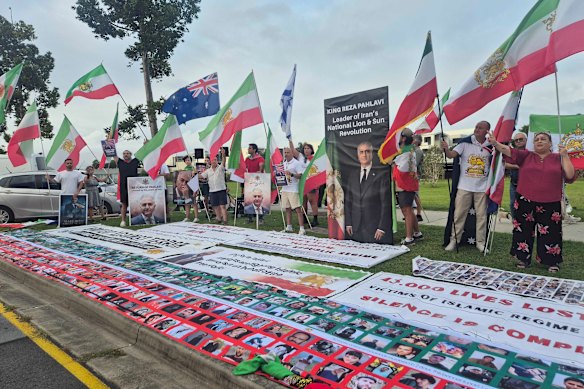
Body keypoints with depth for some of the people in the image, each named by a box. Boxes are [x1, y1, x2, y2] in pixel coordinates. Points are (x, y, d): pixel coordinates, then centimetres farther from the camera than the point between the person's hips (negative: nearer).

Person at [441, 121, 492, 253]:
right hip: (464, 186, -2)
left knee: (481, 215, 9)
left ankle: (480, 242, 20)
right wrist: (446, 149, -38)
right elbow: (452, 154, -16)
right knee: (459, 214, 3)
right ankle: (454, 240, 12)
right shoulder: (465, 143, -5)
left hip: (482, 187, 2)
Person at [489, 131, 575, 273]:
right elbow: (509, 151, -12)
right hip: (525, 202, 1)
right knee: (524, 230, 8)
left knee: (550, 233, 5)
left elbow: (570, 177, -3)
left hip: (550, 204, 0)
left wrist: (565, 156, -6)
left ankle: (552, 261, 23)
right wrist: (495, 143, -29)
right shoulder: (526, 156, 5)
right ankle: (524, 259, 24)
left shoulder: (558, 158, 5)